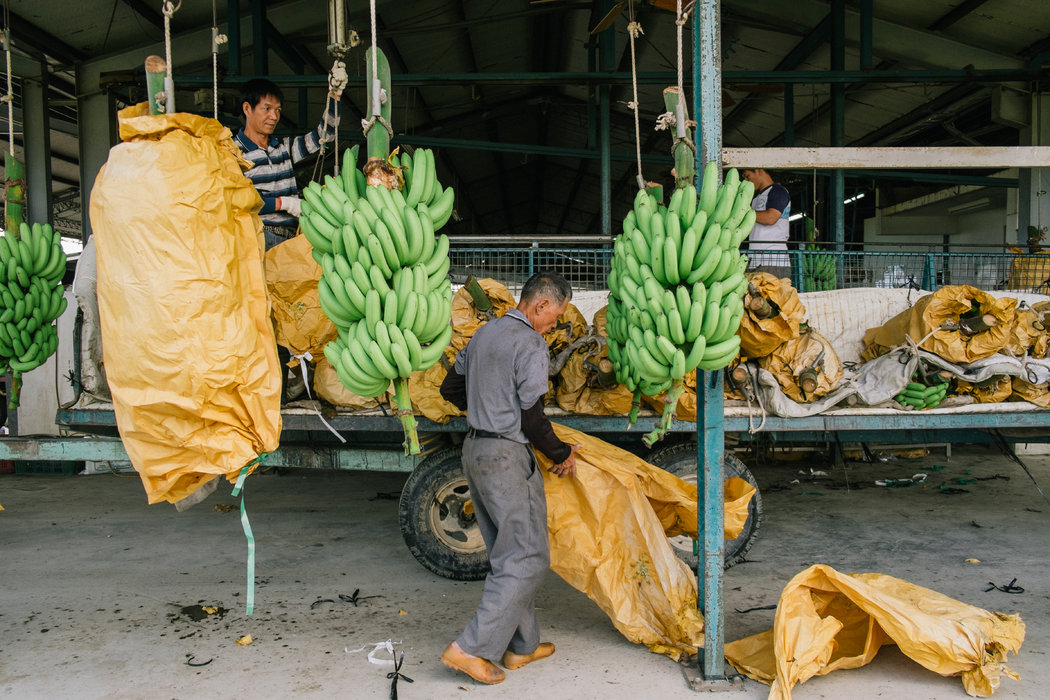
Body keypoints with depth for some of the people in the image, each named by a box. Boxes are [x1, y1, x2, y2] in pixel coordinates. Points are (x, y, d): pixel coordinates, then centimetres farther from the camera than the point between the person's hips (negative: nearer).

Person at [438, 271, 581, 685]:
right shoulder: (530, 344, -14)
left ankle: (522, 645, 24)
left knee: (507, 554, 16)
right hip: (507, 456, -9)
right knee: (528, 557, -1)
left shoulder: (484, 333, 13)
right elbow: (532, 418, -17)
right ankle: (471, 648, -2)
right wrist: (561, 454, -2)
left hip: (474, 448, 9)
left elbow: (450, 389, 20)